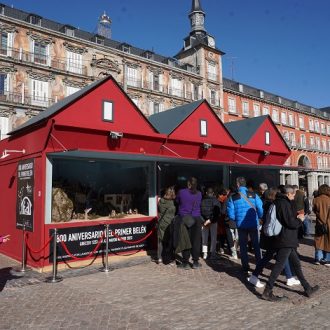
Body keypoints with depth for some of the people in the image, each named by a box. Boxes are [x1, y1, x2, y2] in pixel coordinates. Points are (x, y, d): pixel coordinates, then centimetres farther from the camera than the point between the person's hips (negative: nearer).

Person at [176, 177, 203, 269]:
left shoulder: (181, 192, -8)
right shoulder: (199, 194, -2)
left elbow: (177, 202, 6)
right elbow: (198, 205, 9)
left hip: (184, 219, -1)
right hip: (196, 219, 1)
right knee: (196, 241, 7)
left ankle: (185, 263, 9)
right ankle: (195, 262, 14)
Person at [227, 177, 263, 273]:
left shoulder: (233, 197, -5)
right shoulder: (254, 195, -5)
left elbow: (231, 214, -6)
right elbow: (261, 210, -9)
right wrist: (258, 218, 10)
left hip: (241, 225, 0)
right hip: (253, 224, 0)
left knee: (243, 246, 12)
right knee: (256, 245, 14)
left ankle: (245, 267, 16)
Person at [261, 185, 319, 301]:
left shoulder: (277, 202, 12)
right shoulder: (284, 204, -18)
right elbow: (291, 223, -22)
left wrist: (295, 218, 12)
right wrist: (300, 219, -3)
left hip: (286, 241, 10)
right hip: (285, 241, -10)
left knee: (296, 264, 19)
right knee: (279, 265, -5)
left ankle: (307, 289, 33)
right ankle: (267, 292, 1)